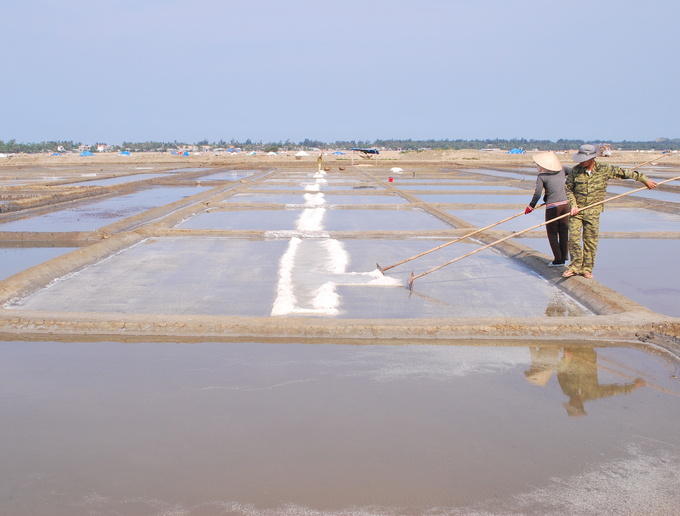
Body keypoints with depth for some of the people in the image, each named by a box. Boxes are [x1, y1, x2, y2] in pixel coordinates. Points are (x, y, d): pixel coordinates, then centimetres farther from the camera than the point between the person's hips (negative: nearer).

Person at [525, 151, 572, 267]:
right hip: (565, 204, 5)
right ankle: (564, 258, 14)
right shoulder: (561, 169, 8)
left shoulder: (541, 176, -7)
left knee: (552, 232, 5)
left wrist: (531, 206, 2)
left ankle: (558, 260, 2)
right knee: (564, 232, 11)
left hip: (552, 206, -5)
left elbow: (537, 194, -11)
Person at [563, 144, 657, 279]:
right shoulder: (575, 170, -4)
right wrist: (573, 205, -9)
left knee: (590, 240, 2)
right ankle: (575, 266, 5)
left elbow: (625, 173, 7)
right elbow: (569, 189, 4)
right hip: (576, 210, 0)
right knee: (573, 237, -6)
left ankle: (587, 268, 13)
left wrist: (645, 180, 13)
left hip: (593, 212, 0)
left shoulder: (605, 170, -4)